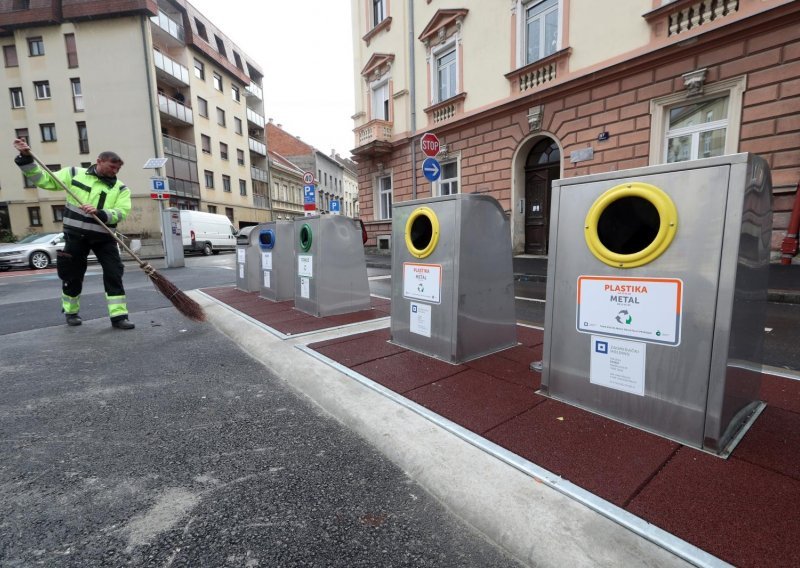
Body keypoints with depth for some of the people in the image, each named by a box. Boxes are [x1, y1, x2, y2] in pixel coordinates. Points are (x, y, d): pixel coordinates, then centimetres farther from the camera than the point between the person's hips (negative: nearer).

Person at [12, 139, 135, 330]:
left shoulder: (120, 188, 0)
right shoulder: (74, 173, 5)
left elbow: (121, 213, -12)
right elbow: (44, 179, 10)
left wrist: (99, 212, -27)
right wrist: (26, 158, 2)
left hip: (104, 237, -1)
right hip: (76, 235, 1)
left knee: (114, 274, -9)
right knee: (72, 275, 10)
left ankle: (118, 316, -5)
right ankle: (71, 312, 30)